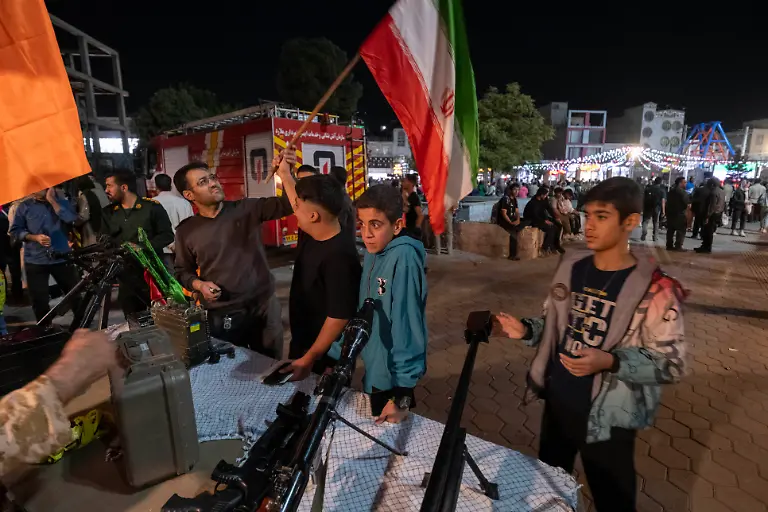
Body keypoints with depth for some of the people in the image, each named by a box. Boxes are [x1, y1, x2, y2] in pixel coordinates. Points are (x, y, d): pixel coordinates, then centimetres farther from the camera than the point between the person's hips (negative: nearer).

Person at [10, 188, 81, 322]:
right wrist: (35, 237, -13)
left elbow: (72, 219, -17)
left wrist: (52, 200, -14)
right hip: (35, 261, 1)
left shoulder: (62, 202, 2)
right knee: (39, 301, 6)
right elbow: (15, 230, 4)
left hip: (62, 259, -1)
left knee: (75, 295, 6)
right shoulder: (25, 206, 3)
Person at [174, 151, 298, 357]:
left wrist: (284, 174, -27)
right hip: (221, 316, 1)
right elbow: (182, 271, 12)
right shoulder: (186, 231, 2)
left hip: (264, 307, 0)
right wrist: (199, 285, -8)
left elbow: (289, 204, -12)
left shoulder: (247, 209, -3)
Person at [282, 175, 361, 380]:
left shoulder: (338, 256, -33)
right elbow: (300, 199, 14)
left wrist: (309, 359, -24)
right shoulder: (314, 237, -7)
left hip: (325, 357, -8)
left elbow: (340, 316, -31)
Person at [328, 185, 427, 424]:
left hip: (394, 374, -7)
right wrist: (334, 357, 9)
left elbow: (406, 324, -26)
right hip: (376, 369, 7)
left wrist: (401, 395, -24)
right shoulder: (371, 253, 1)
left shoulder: (403, 258, -24)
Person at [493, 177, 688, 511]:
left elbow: (672, 364, -15)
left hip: (607, 418, -4)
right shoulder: (571, 267, -1)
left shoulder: (654, 288, -17)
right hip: (556, 402, 5)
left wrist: (610, 362, -29)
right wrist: (525, 330, -10)